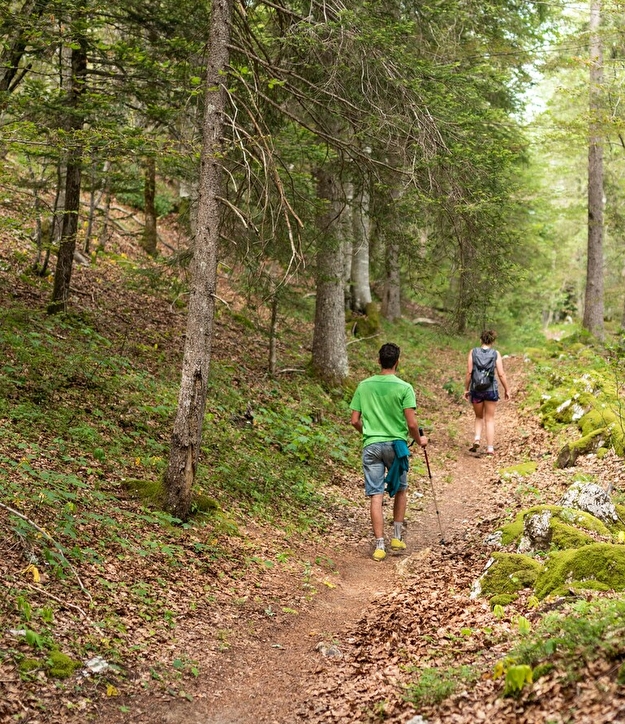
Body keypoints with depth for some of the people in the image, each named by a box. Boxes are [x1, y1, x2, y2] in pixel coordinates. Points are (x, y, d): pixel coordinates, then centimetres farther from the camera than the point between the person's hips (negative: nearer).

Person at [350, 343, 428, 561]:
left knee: (375, 496, 1)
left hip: (371, 445, 1)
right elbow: (411, 423, -11)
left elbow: (355, 420, 4)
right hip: (396, 445, -1)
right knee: (400, 490, 20)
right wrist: (419, 440, 9)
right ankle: (397, 537, 24)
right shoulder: (404, 388, -8)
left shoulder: (364, 386, 1)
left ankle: (380, 545, 0)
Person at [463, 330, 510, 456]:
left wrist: (466, 389, 4)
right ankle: (490, 448, 6)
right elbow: (501, 374, -6)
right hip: (491, 389, -1)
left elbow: (469, 372, -6)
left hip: (476, 389, 1)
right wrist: (507, 390, 5)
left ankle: (477, 439, -3)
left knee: (479, 417, 20)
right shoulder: (496, 354, -4)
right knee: (490, 419, 10)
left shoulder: (473, 352, -3)